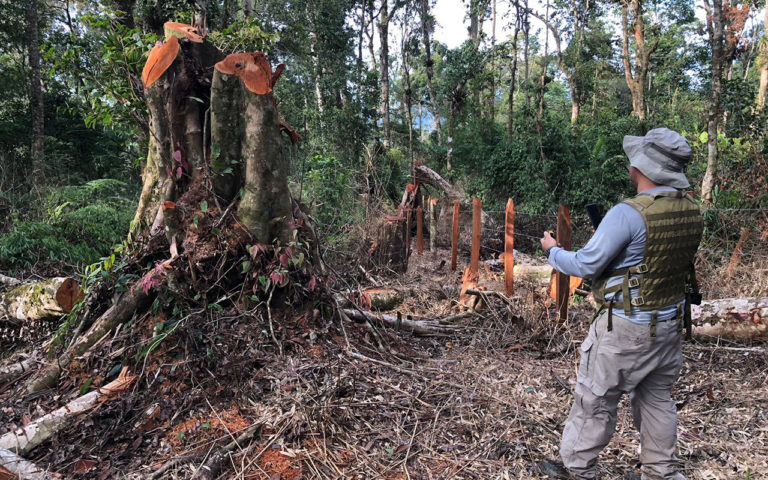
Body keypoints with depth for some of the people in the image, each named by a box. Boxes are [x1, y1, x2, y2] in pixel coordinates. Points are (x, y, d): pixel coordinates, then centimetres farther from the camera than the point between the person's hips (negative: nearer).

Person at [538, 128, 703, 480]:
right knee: (657, 400, 21)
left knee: (594, 401, 8)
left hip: (626, 329, -7)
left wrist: (552, 251, 0)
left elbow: (586, 266, -18)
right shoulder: (691, 210, -1)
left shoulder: (629, 213, -24)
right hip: (671, 323, 7)